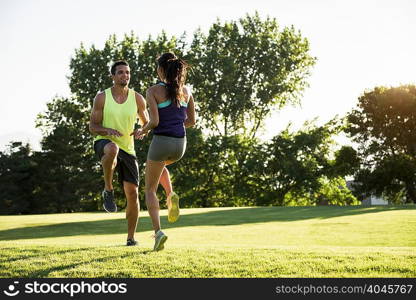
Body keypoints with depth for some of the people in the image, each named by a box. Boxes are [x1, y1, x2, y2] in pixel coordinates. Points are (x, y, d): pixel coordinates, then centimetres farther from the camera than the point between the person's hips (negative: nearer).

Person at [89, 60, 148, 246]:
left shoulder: (137, 99, 1)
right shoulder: (102, 97, -3)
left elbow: (147, 123, 13)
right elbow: (93, 127, -2)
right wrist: (107, 130, -23)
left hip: (127, 149, 3)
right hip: (104, 143, -3)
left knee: (132, 193, -5)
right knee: (112, 149, -42)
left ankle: (131, 237, 12)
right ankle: (108, 191, -18)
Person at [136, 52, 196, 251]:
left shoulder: (153, 91, -5)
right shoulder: (185, 90, 9)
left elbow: (154, 122, -13)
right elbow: (191, 121, 12)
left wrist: (143, 131, 7)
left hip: (162, 141, -5)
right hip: (180, 144, 5)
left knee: (150, 189, 10)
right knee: (158, 166, 37)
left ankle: (158, 231, -7)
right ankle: (171, 196, 12)